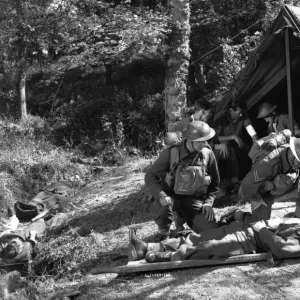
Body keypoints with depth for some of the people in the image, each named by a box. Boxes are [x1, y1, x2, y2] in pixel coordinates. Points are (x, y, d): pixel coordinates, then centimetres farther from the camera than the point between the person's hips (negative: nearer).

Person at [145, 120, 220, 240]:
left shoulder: (208, 153, -7)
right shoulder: (171, 153, -16)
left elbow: (215, 182, 8)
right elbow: (150, 176, -13)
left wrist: (208, 202, -4)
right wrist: (161, 196, -30)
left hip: (195, 200, 3)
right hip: (172, 197, -3)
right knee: (164, 205, -37)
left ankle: (187, 219, 20)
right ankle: (163, 233, -4)